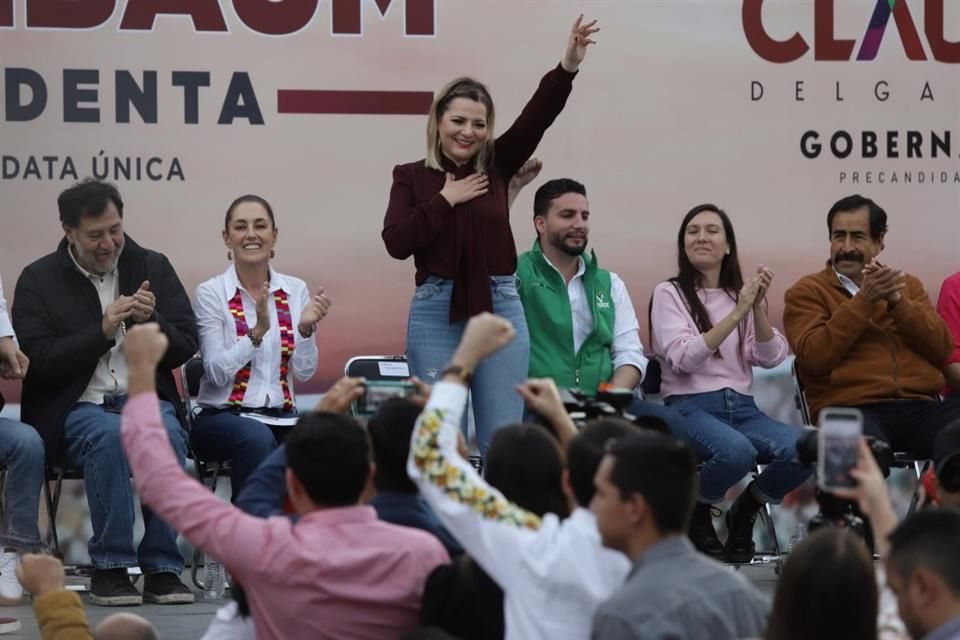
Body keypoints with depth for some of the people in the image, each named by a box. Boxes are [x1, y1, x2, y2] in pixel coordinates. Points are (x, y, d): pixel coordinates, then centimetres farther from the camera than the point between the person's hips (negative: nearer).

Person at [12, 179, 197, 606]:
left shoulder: (152, 267, 10)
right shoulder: (39, 280, 3)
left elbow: (185, 348, 7)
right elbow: (38, 363, -7)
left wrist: (151, 322, -14)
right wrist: (103, 331, -15)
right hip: (75, 407, -2)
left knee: (167, 435, -32)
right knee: (109, 435, -36)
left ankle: (162, 567, -24)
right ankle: (109, 567, -25)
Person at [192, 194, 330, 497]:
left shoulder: (295, 290, 8)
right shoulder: (210, 293, -2)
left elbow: (304, 372, 3)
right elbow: (217, 373, -10)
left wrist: (306, 327, -16)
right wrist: (257, 331, -23)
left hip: (282, 416, 3)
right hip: (223, 415, -3)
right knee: (257, 437, -37)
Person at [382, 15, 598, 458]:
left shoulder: (496, 166, 7)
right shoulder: (411, 176, 3)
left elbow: (537, 117, -6)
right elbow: (396, 242, -9)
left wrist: (567, 67, -20)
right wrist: (445, 199, -9)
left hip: (500, 308, 2)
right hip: (437, 311, -2)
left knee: (503, 437, 2)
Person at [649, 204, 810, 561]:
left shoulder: (740, 293, 17)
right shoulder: (669, 294, 4)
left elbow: (771, 358, 5)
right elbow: (682, 358, -13)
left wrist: (758, 307, -10)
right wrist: (736, 314, -17)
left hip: (741, 407, 4)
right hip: (691, 406, -4)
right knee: (736, 451, -38)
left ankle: (744, 513, 1)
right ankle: (696, 511, -5)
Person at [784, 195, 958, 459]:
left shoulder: (908, 285, 23)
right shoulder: (808, 291, 12)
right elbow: (813, 357, -5)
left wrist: (897, 301, -2)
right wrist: (864, 300, -8)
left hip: (920, 407, 4)